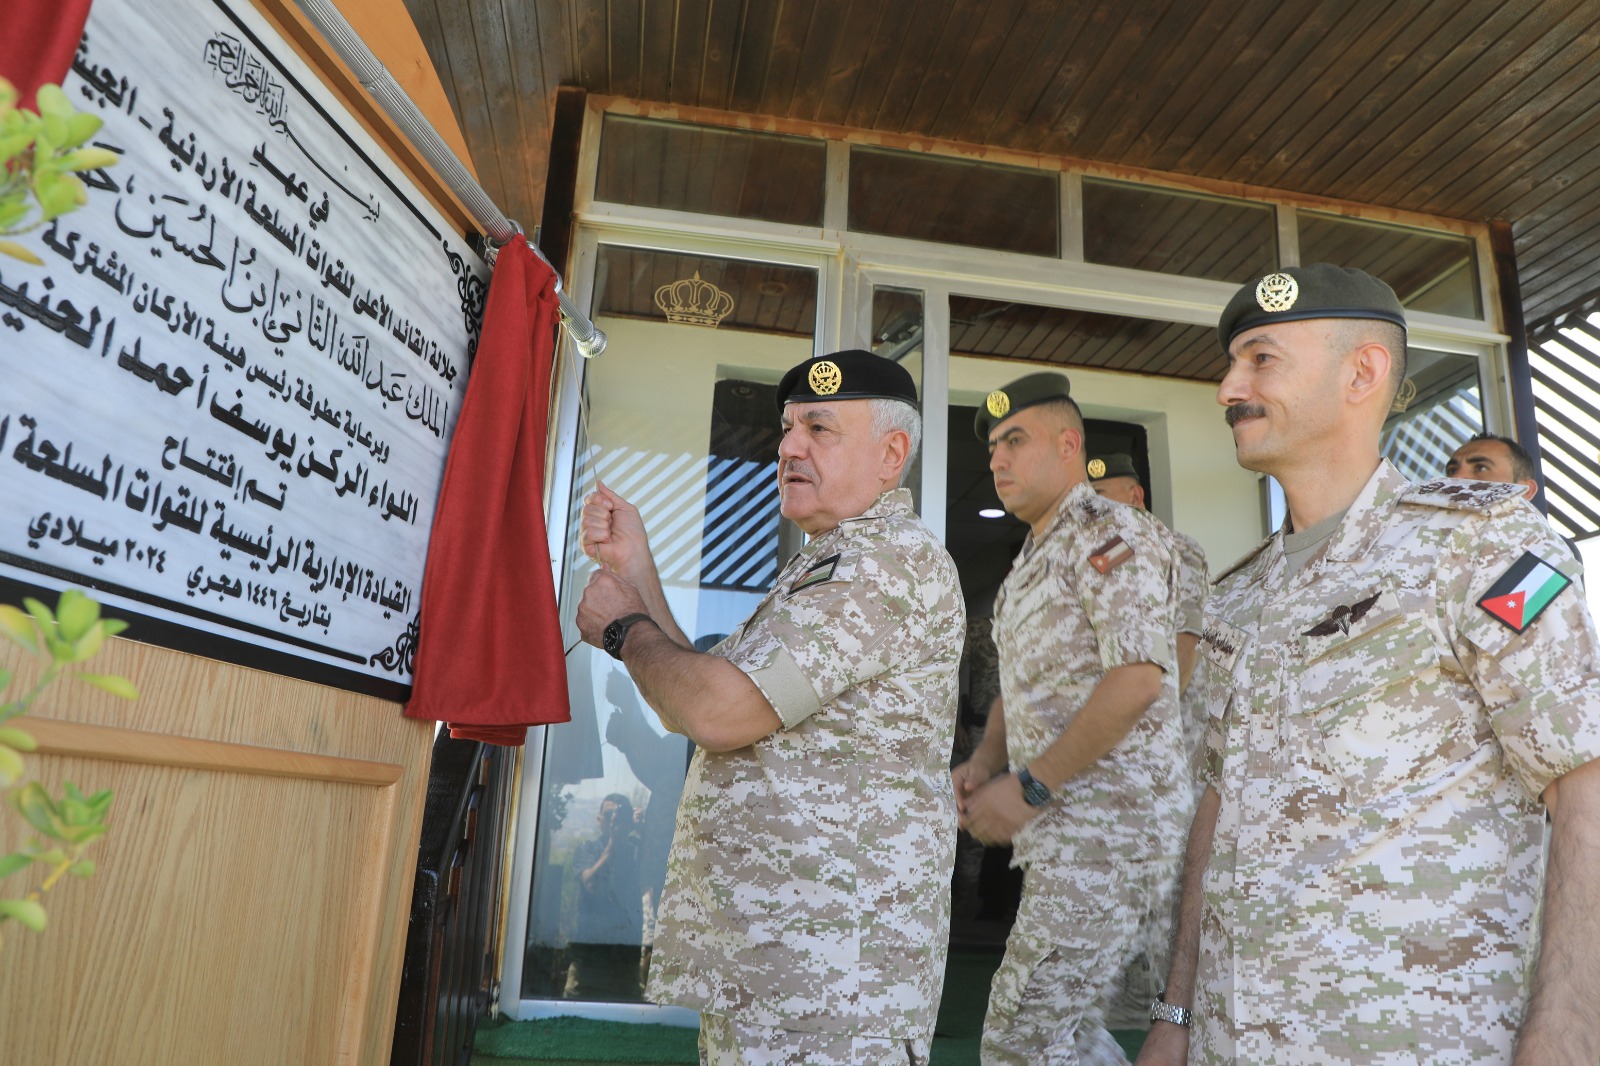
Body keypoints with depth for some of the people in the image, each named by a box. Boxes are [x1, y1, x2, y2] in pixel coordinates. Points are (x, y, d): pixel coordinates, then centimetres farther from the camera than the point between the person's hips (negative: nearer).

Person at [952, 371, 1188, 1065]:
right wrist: (982, 765, 5)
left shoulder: (1108, 533, -10)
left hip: (1106, 823, -10)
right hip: (1061, 832, 10)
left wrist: (1030, 786, -21)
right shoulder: (1031, 562, 20)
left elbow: (1138, 676, -22)